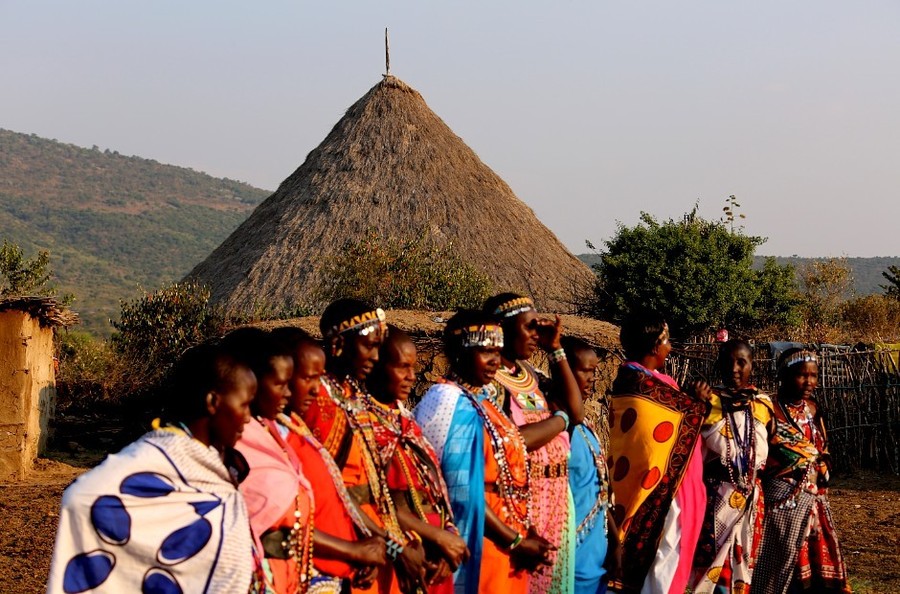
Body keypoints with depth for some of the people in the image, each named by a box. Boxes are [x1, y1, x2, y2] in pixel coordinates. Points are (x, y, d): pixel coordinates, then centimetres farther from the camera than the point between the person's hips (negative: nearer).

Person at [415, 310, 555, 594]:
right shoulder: (451, 403, -14)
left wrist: (526, 532, 2)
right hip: (478, 543, -8)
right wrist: (516, 541, -15)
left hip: (506, 543, 8)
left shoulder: (484, 400, 12)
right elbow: (463, 493, -19)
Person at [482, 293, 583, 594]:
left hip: (555, 497, 8)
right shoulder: (487, 379, -12)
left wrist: (556, 350, 3)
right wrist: (560, 418, -6)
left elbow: (577, 412, 5)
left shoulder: (530, 374, 13)